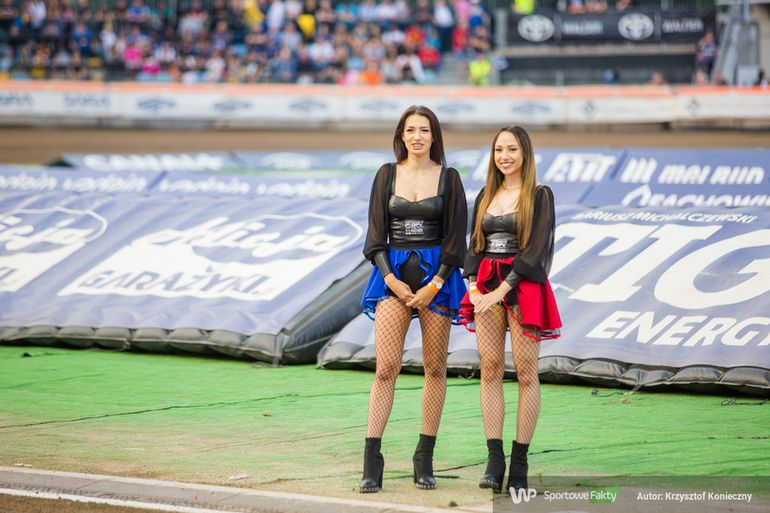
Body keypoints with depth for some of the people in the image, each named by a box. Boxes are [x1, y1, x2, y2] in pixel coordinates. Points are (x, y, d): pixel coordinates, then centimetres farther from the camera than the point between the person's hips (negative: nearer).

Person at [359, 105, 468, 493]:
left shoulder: (448, 178, 4)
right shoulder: (387, 175, 8)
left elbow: (456, 237, 1)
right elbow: (376, 233, 6)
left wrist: (433, 285, -8)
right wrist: (391, 279, -6)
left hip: (436, 275, 0)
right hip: (393, 275, 0)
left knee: (435, 369, 2)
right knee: (386, 367, -8)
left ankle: (425, 460, 9)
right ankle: (371, 461, -11)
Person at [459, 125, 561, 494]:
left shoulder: (539, 196, -1)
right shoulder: (486, 197, 15)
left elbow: (535, 249, -10)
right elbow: (474, 245, 16)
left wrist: (502, 290, -16)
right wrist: (473, 286, -2)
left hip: (523, 287, -5)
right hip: (486, 287, 5)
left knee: (526, 373, -4)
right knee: (490, 370, -1)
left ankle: (519, 462, -2)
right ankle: (494, 460, -2)